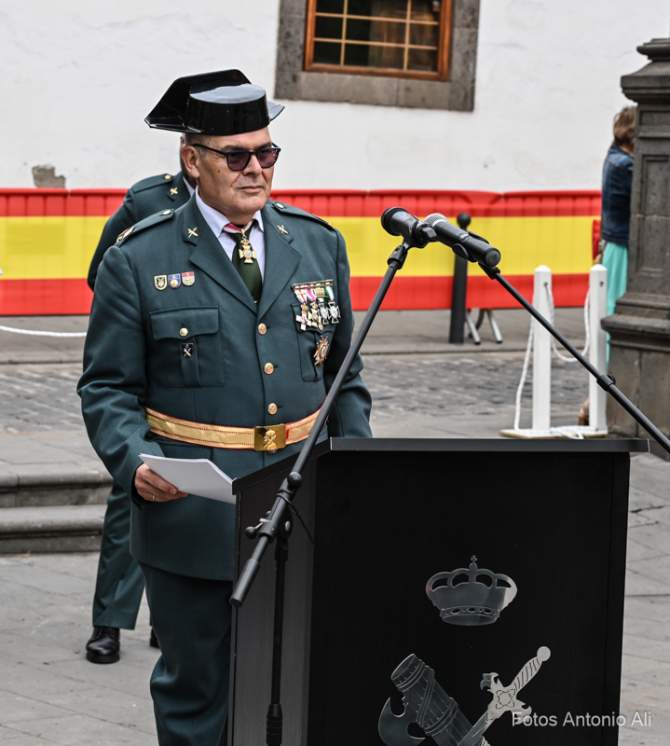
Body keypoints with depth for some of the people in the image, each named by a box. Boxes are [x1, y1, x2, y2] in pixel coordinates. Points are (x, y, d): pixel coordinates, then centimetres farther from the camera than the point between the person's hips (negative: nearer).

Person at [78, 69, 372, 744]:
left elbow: (343, 376, 15)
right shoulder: (140, 259, -3)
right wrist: (135, 462, -20)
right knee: (195, 688, 9)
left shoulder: (319, 244, 9)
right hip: (192, 514, -3)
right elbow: (108, 388, -2)